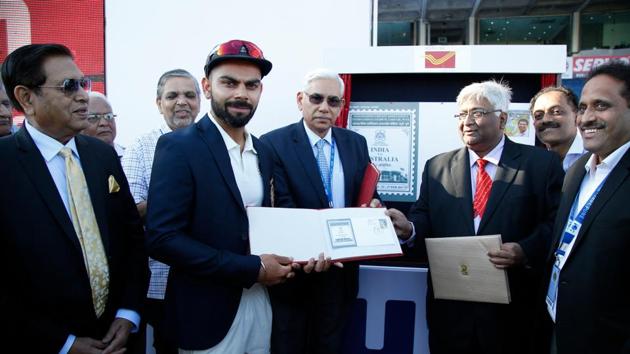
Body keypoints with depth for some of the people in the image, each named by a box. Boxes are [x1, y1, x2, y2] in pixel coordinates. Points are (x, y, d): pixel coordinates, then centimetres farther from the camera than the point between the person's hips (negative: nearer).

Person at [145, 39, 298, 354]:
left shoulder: (263, 152, 6)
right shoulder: (178, 147, -14)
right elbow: (162, 238, -19)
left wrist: (277, 261, -7)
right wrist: (253, 268, -19)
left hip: (261, 301, 6)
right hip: (208, 310, -5)